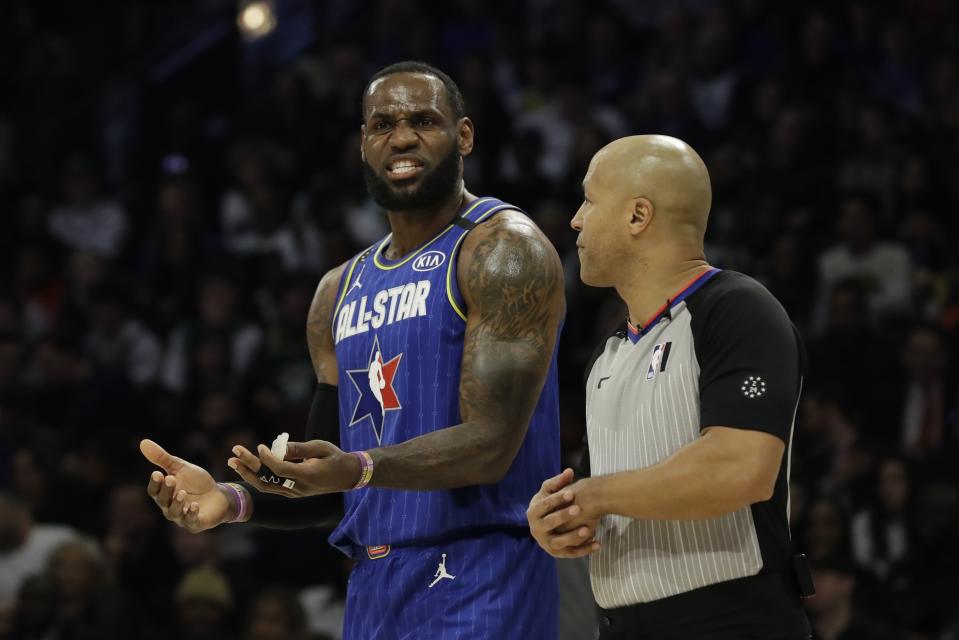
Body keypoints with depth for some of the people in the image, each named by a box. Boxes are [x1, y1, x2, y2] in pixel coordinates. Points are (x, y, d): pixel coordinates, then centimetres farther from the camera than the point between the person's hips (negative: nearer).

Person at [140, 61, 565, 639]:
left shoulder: (503, 250, -6)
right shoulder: (340, 292, 16)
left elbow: (491, 444, -17)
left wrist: (357, 470, -31)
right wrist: (232, 501, 0)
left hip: (479, 589, -7)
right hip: (372, 591, 7)